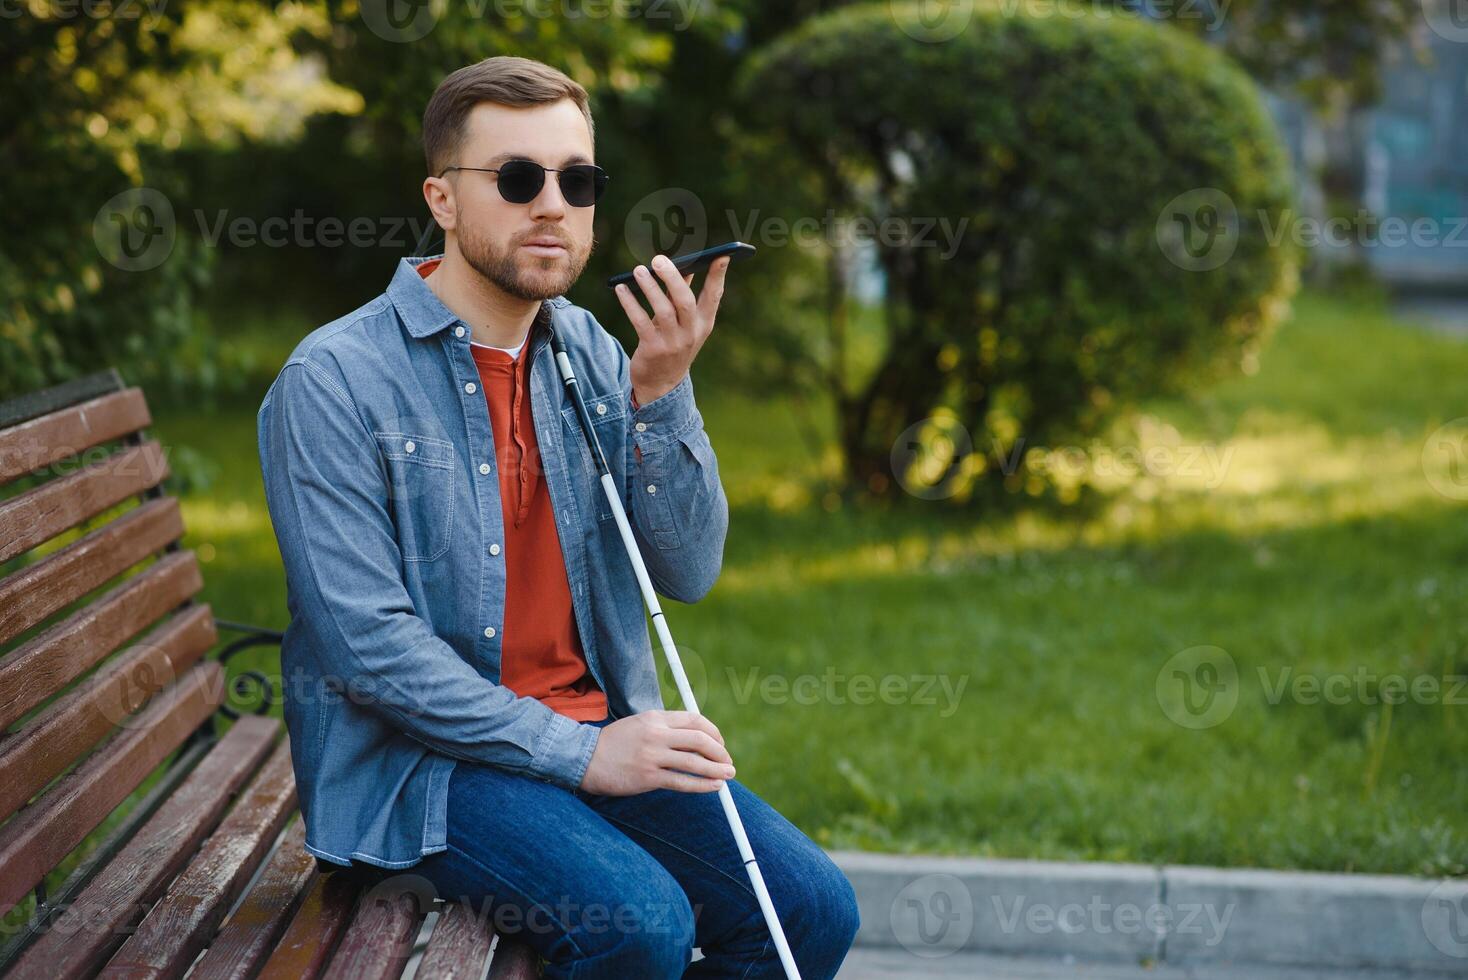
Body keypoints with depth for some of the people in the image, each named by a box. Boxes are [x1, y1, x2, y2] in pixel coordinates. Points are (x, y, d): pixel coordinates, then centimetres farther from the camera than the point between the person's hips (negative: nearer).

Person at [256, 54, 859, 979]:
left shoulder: (593, 354, 7)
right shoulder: (334, 380, -12)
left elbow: (688, 573, 1)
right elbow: (366, 644, -17)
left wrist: (660, 392, -14)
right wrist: (579, 753, -19)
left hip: (600, 728, 6)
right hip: (418, 757, -6)